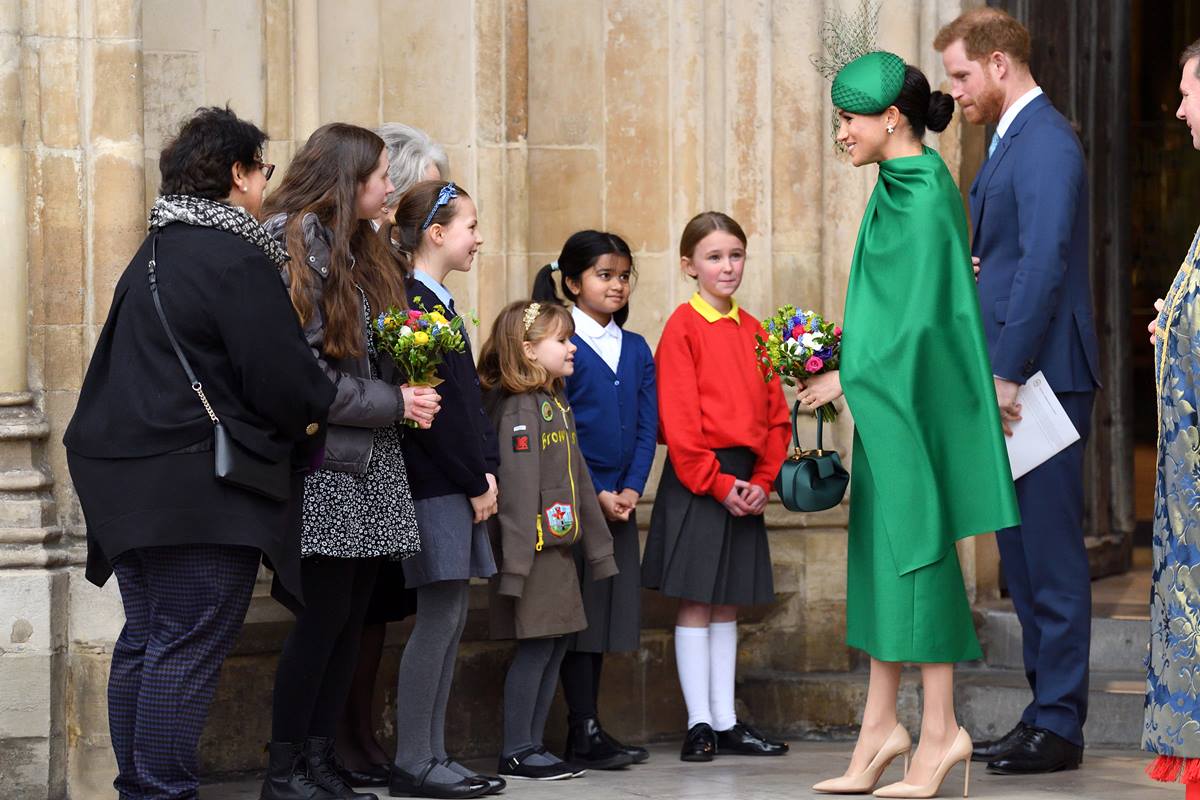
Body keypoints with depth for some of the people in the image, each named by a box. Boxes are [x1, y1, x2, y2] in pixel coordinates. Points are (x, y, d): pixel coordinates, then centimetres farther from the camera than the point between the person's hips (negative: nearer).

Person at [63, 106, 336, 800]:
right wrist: (318, 414, 3)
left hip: (133, 475, 10)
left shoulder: (157, 252, 16)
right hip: (200, 484, -10)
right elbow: (282, 377, -17)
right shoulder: (236, 258, -14)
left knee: (144, 641, 14)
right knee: (187, 651, -7)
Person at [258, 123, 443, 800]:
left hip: (371, 464, 8)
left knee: (349, 616, 7)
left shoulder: (362, 251, 17)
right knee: (325, 612, -7)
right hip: (325, 459, -8)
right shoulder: (295, 243, -11)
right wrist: (393, 403, -13)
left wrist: (406, 397, 1)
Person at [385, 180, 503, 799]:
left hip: (458, 486, 10)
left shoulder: (440, 304, 18)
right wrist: (476, 482, -13)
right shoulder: (413, 304, -13)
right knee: (439, 615, -8)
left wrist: (488, 470, 5)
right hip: (435, 486, -10)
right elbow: (438, 405, -17)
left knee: (450, 617, 9)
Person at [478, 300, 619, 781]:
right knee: (535, 647, -6)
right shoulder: (519, 408, -13)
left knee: (555, 645, 10)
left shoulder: (556, 403, 16)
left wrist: (599, 547, 20)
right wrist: (514, 562, -23)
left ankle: (532, 746, 15)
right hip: (534, 548, -9)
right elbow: (517, 489, -19)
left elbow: (578, 481, 20)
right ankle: (516, 753, 0)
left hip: (561, 547, 9)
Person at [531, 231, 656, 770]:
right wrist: (595, 494, -13)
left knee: (605, 614, 8)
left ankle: (591, 729, 13)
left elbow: (647, 428, 10)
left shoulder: (636, 350, 12)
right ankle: (583, 733, -1)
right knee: (577, 614, -4)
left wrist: (632, 489, -4)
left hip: (621, 501, 6)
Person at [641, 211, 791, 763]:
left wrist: (762, 480, -2)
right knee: (696, 603, -1)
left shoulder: (754, 332, 11)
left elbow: (775, 413, 11)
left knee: (727, 605, 10)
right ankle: (700, 724, 3)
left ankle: (727, 724, 13)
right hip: (696, 482, -6)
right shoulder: (683, 328, -7)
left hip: (745, 484, 6)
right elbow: (678, 418, -12)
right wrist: (717, 483, -14)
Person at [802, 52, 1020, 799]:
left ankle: (940, 730, 2)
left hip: (914, 400, -9)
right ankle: (881, 726, 14)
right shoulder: (902, 188, 11)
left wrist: (846, 379, -14)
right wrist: (845, 344, 8)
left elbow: (921, 316, -20)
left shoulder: (923, 197, -17)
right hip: (889, 397, 9)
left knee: (915, 553, -5)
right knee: (882, 557, 9)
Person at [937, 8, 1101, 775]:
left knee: (1051, 553, -5)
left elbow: (1044, 263, -22)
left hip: (1043, 377, -10)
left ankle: (1059, 727, 0)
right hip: (1012, 376, 10)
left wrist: (1008, 372, -23)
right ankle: (1044, 710, 20)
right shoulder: (1011, 142, 18)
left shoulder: (1045, 142, -13)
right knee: (1022, 549, 13)